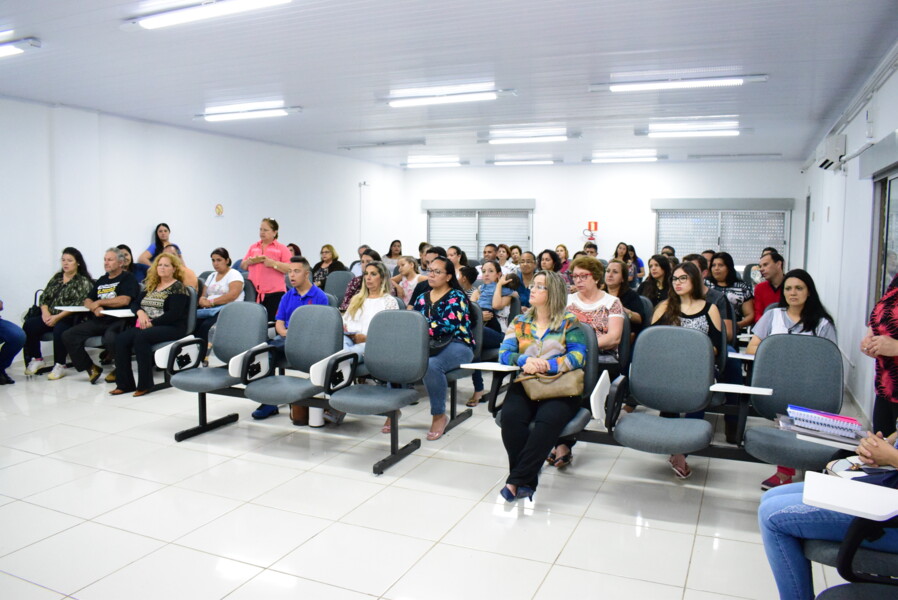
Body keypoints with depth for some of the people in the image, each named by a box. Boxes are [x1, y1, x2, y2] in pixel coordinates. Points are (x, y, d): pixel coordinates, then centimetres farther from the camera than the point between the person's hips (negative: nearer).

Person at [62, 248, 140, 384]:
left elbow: (124, 300, -12)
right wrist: (95, 308, -3)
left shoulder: (128, 278, 3)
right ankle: (91, 369, 0)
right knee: (68, 336, -10)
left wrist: (99, 302, -2)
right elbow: (87, 301, 21)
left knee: (110, 339, -38)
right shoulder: (102, 280, 25)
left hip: (117, 320, -7)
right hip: (97, 321, 7)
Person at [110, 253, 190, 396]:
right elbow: (134, 303, 20)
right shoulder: (152, 286, 20)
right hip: (147, 326, 7)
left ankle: (145, 384, -25)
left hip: (171, 328, -7)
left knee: (141, 337, -33)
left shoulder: (178, 287, -3)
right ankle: (124, 384, -15)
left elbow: (174, 314, -13)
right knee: (121, 338, -19)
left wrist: (152, 323, -17)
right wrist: (140, 312, -3)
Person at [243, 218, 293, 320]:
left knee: (271, 321, -7)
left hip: (274, 292, -4)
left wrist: (272, 263, -15)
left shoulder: (282, 248, 4)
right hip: (254, 292, 4)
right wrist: (251, 261, -1)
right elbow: (243, 266, 20)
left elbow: (290, 268, -5)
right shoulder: (253, 247, 18)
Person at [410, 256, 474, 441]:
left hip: (457, 345, -5)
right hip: (428, 345, 5)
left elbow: (448, 325, -16)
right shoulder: (422, 297, 18)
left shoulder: (456, 296, 0)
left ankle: (439, 415, -18)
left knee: (431, 365, -38)